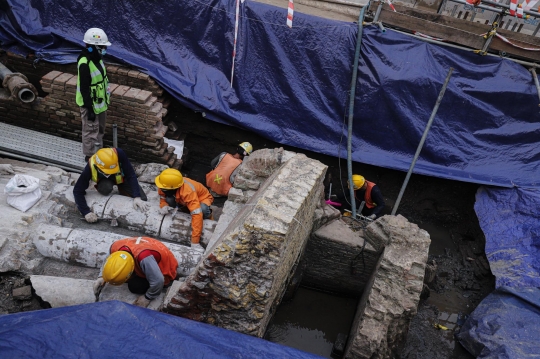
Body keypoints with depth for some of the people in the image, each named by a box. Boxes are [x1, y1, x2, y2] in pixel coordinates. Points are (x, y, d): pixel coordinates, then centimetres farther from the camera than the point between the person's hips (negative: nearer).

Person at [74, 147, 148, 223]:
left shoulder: (119, 154, -42)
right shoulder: (91, 167, -38)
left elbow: (131, 175, -37)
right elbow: (77, 191, -32)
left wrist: (137, 197, -47)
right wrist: (86, 212, -42)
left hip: (121, 178, 0)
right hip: (102, 179, 0)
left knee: (142, 199, -9)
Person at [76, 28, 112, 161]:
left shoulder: (96, 58, 2)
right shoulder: (84, 64, -27)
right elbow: (84, 89, -25)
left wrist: (107, 97, 21)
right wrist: (89, 109, -23)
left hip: (100, 101, 9)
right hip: (90, 104, -9)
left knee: (100, 128, 24)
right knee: (91, 130, 6)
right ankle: (90, 155, 23)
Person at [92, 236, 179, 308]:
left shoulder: (144, 257, -49)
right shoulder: (115, 247, -27)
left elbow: (158, 281, -40)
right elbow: (108, 260, 0)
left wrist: (147, 298, -23)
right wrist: (101, 277, -14)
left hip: (164, 272, -6)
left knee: (134, 286, -17)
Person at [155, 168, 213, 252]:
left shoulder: (188, 192, -44)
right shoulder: (164, 186, -26)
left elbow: (197, 215, -48)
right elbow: (163, 198, -6)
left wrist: (195, 243, -49)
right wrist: (164, 206, -32)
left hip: (203, 198, -5)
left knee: (203, 210, -39)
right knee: (169, 200, -24)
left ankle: (208, 215, -3)